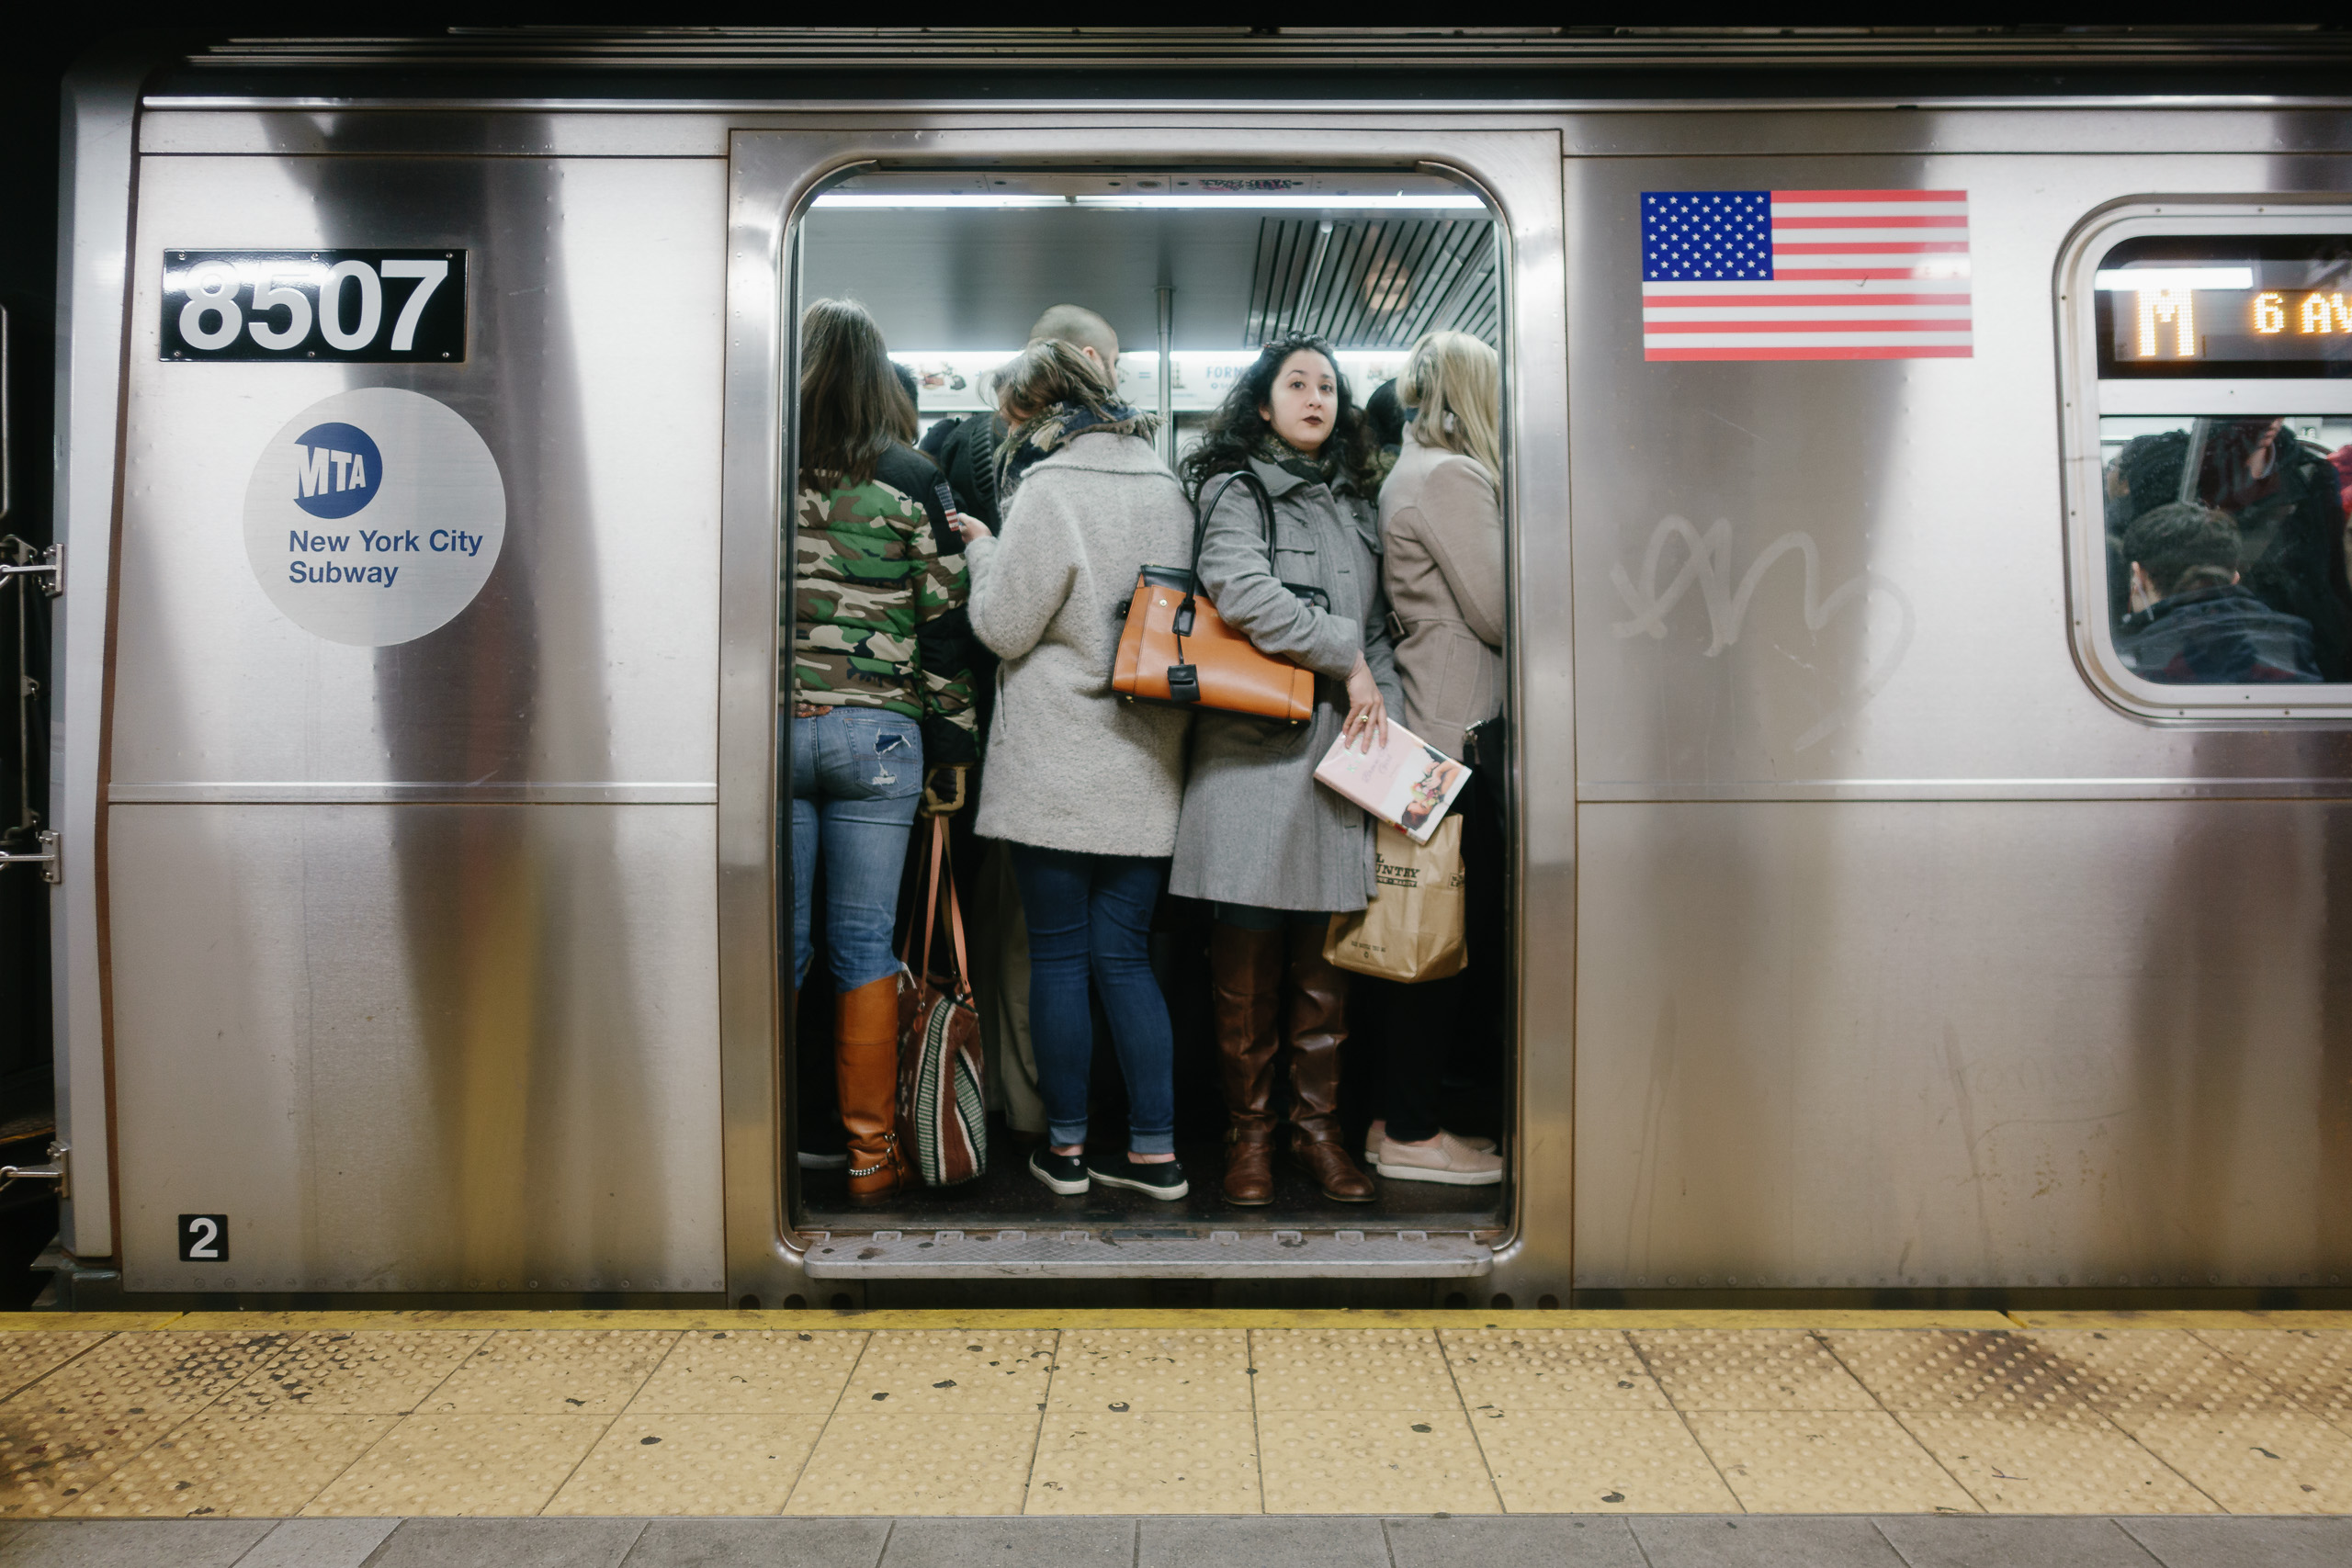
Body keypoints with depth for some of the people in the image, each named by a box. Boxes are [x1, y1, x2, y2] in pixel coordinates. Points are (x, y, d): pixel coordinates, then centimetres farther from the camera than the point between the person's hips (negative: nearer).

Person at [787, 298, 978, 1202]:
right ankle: (872, 1154, 14)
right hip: (878, 735, -1)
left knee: (777, 945, 9)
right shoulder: (911, 482, 0)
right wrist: (952, 741, 6)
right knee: (866, 947, 5)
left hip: (771, 724, 1)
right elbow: (944, 617, -1)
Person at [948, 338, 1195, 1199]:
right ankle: (1154, 1150, 12)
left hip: (1054, 772, -6)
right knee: (1125, 957, 11)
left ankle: (1065, 1145, 15)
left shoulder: (1048, 489, -11)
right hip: (1143, 772, 6)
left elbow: (1004, 627, -9)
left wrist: (983, 550, 7)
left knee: (1058, 957, 5)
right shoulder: (1167, 486, 9)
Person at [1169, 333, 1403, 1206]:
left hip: (1339, 750, 5)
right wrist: (1344, 658, -10)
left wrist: (1382, 710, 6)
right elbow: (1240, 591, -15)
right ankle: (1248, 1132, 10)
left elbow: (1376, 626, 21)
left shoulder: (1355, 504, 22)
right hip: (1254, 750, -5)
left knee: (1326, 953, 6)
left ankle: (1317, 1126, 17)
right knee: (1248, 952, -2)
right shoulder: (1235, 489, 4)